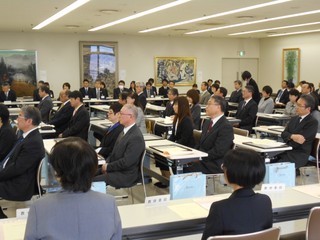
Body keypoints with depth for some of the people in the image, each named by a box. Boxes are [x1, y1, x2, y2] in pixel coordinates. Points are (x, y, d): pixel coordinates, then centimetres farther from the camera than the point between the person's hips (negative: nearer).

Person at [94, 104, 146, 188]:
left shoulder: (136, 137, -22)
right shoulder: (125, 130, 8)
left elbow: (126, 162, -24)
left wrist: (108, 167, -13)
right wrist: (107, 163, 0)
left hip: (126, 175, -9)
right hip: (114, 168, 9)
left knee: (94, 181, -19)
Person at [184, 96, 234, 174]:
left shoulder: (226, 127, -13)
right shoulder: (207, 123, 16)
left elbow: (218, 151, -20)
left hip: (214, 165, -8)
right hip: (202, 160, 8)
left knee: (186, 170, -25)